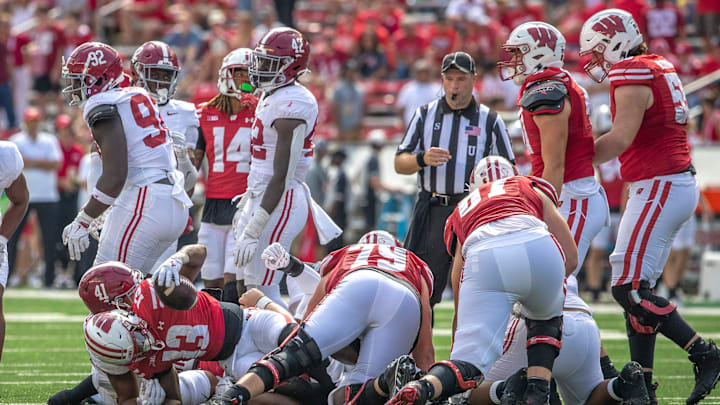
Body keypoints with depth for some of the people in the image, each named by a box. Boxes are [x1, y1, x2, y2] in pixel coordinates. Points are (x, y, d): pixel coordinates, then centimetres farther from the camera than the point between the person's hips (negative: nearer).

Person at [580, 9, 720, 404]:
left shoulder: (632, 77, -13)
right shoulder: (659, 68, 16)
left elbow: (621, 138, -20)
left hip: (659, 188, -10)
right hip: (675, 184, 10)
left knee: (629, 288, -11)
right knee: (635, 288, 10)